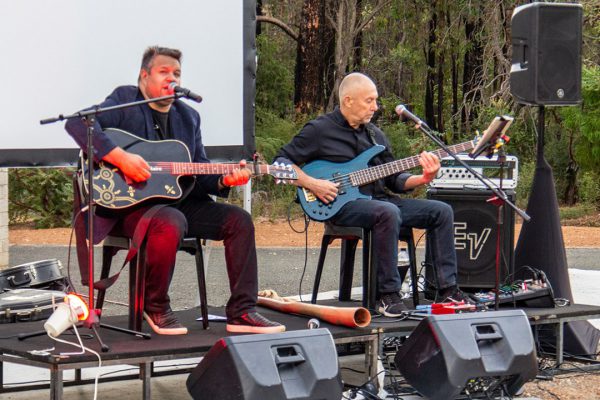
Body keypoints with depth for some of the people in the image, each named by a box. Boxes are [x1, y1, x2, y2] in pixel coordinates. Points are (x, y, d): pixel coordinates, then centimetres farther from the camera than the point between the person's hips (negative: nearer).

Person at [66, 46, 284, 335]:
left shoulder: (188, 117, 16)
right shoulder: (125, 100, -3)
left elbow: (200, 173, 15)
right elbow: (77, 123, -20)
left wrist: (223, 180, -8)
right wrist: (120, 158, -29)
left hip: (176, 200, 7)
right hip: (129, 203, -7)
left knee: (239, 220, -6)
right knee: (171, 222, -37)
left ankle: (241, 313, -5)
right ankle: (155, 307, -14)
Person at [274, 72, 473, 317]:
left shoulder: (374, 134, 18)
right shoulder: (319, 130, -2)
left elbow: (394, 180, 16)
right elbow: (282, 160, -2)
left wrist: (422, 179, -3)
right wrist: (311, 183, -16)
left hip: (378, 199, 7)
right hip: (342, 205, -7)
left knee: (441, 211, -6)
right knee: (388, 212, -37)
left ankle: (447, 289, -3)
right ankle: (388, 295, -28)